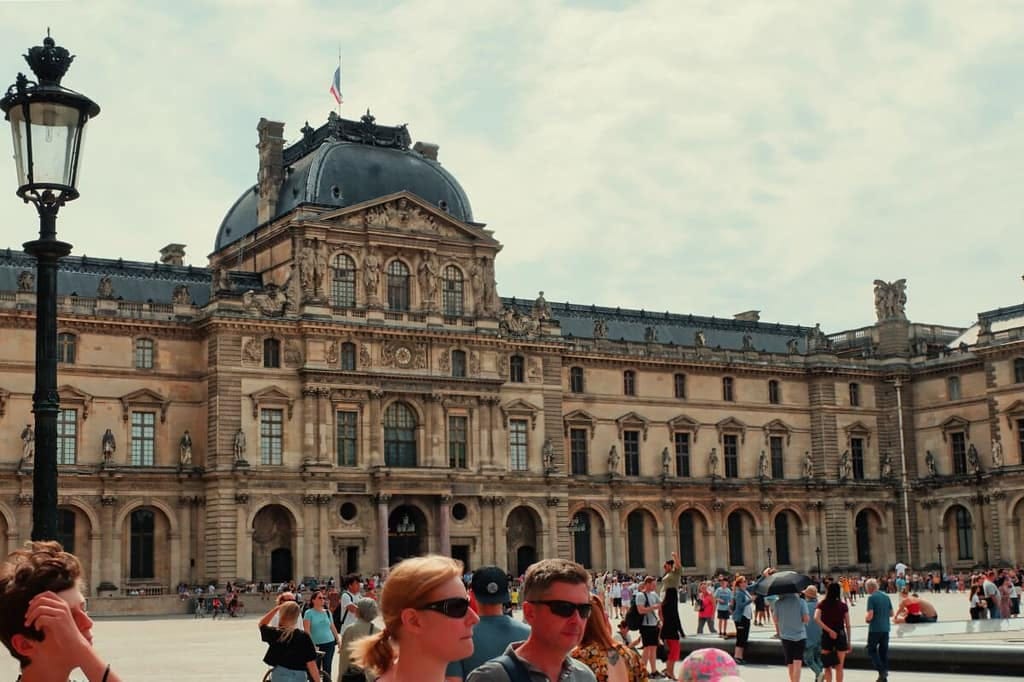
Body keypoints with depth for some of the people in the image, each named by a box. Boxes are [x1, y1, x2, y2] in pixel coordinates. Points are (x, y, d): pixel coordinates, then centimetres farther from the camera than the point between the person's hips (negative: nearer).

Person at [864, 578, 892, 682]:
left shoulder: (871, 597, -13)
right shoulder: (886, 596, 7)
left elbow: (870, 615, -18)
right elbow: (891, 614, 12)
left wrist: (866, 618, 2)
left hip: (875, 629, -6)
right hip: (885, 628, 6)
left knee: (871, 650, 5)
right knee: (884, 651, 12)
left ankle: (881, 671, -11)